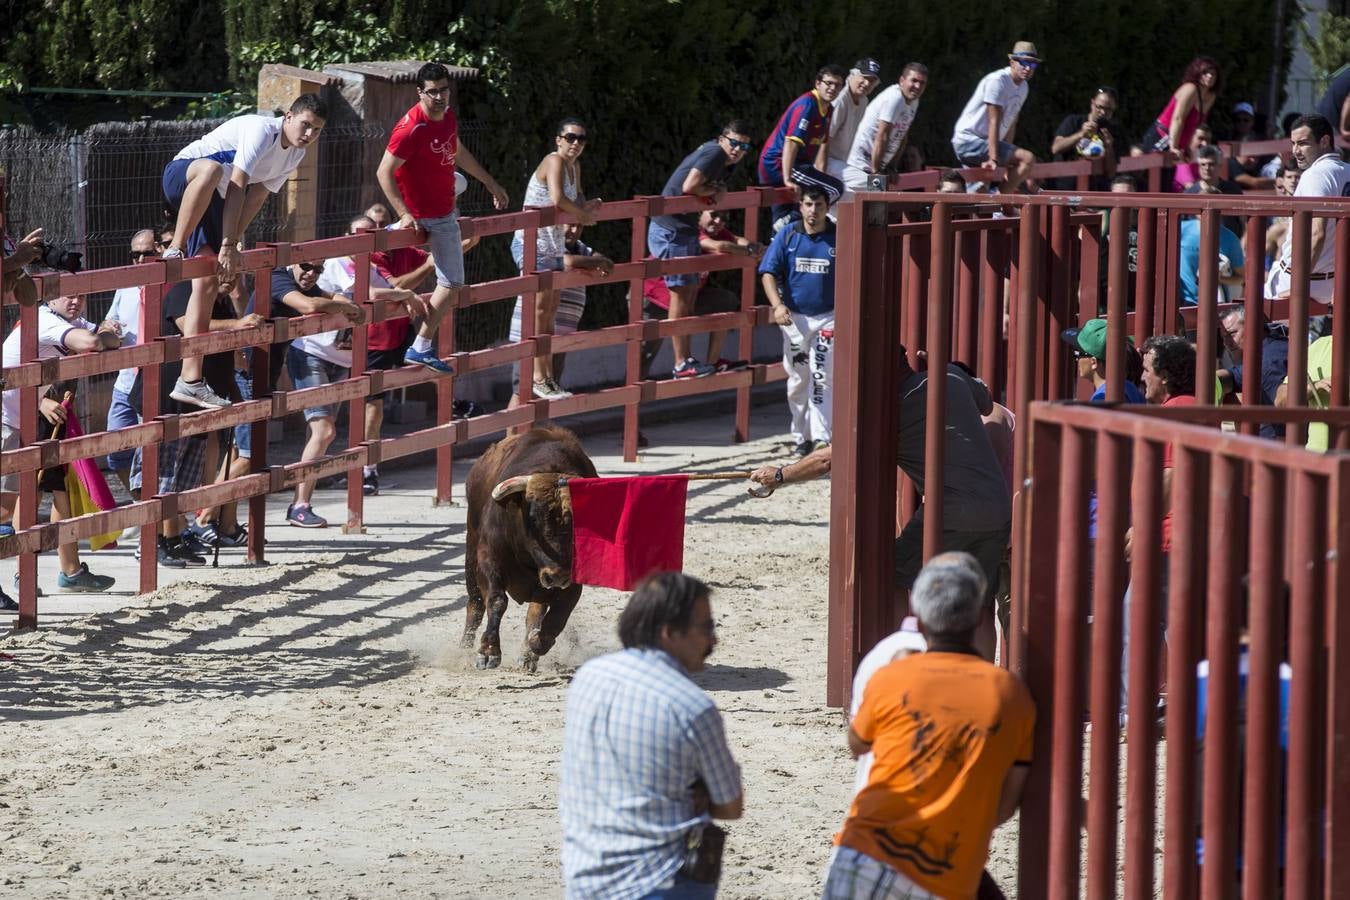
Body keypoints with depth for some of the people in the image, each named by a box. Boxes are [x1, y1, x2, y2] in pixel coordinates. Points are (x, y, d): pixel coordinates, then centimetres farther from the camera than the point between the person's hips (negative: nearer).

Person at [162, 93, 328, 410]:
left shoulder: (295, 155, 5)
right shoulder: (261, 131, -23)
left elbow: (258, 196, 6)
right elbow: (236, 188, -30)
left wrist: (235, 239, -7)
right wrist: (228, 244, -35)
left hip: (210, 202, 8)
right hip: (181, 175, -8)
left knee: (208, 285, -2)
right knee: (212, 169, -45)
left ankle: (191, 383, -4)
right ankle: (175, 249, -37)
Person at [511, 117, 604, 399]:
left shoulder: (574, 166, 10)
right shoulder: (555, 161, -18)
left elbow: (577, 197, 22)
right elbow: (557, 198, -34)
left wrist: (586, 205, -2)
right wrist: (582, 214, -17)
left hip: (553, 246, 10)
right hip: (533, 244, -10)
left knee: (550, 313, 12)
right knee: (539, 310, -9)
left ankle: (548, 377, 18)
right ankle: (538, 379, -7)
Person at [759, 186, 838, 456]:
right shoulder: (787, 236, 2)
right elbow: (768, 272, -1)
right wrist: (777, 305, -16)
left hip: (827, 317, -2)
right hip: (794, 317, 2)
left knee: (822, 378, -12)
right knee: (797, 380, 8)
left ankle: (820, 437, -15)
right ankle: (802, 437, 18)